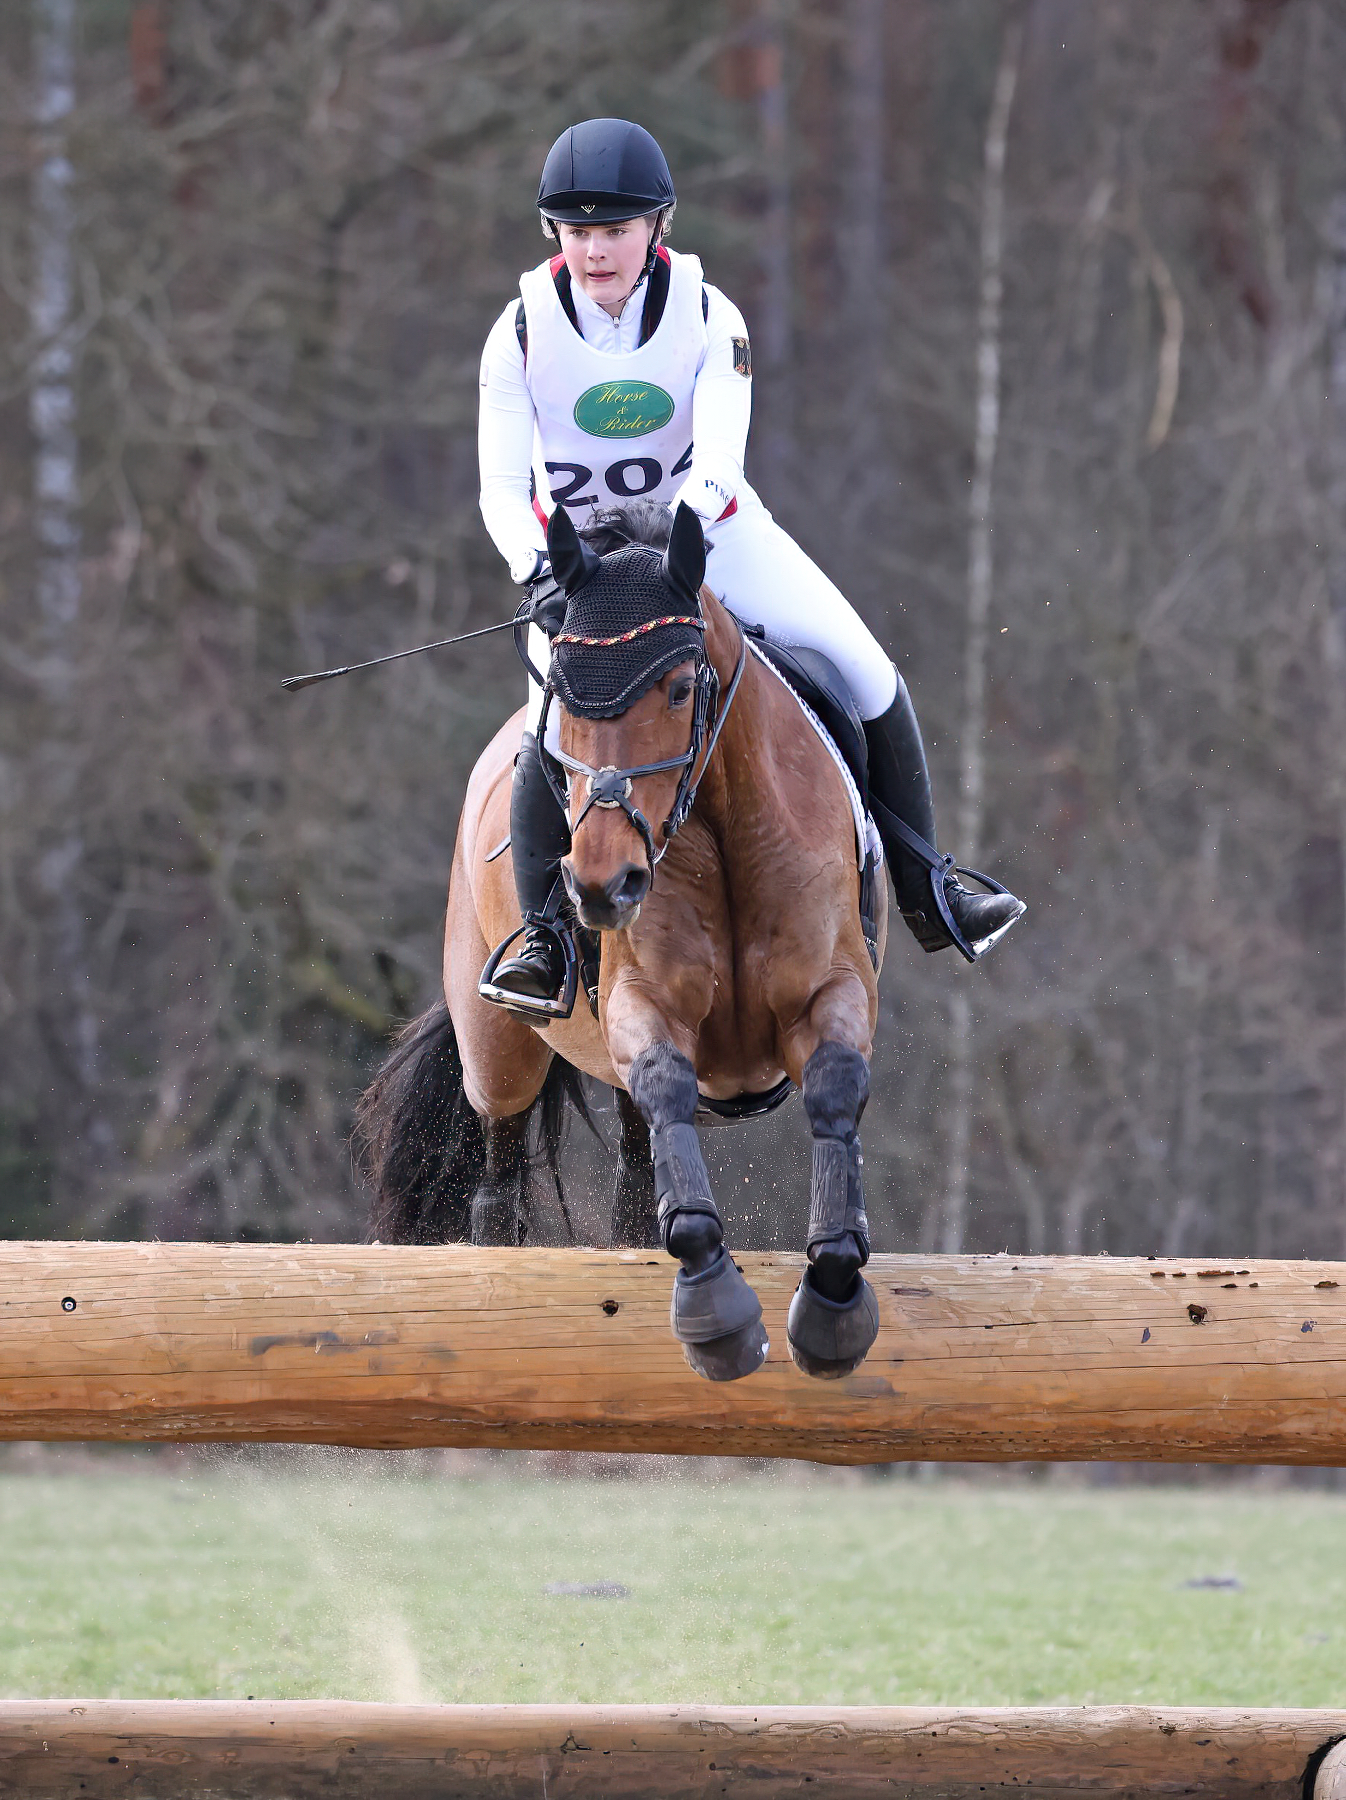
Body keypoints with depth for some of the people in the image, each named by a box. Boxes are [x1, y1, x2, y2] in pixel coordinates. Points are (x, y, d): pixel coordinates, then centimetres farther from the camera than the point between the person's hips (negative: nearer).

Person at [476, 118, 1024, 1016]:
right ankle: (545, 940, -9)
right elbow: (501, 485, -20)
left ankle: (928, 893, 9)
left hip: (711, 531, 2)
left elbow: (720, 461, -28)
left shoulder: (708, 316, -16)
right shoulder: (524, 332, -16)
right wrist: (537, 564, -40)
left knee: (867, 675, -6)